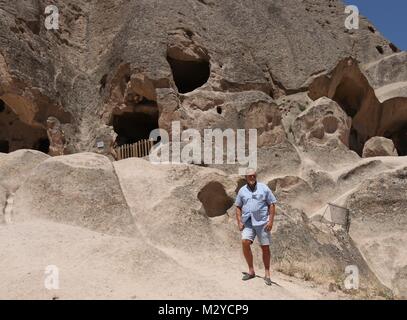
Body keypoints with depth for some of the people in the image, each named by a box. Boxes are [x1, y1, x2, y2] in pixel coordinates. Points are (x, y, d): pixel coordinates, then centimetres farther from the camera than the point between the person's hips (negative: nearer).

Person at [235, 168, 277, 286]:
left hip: (262, 222, -1)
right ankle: (251, 271, 1)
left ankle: (267, 274, 18)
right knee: (245, 242, -16)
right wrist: (239, 222, 1)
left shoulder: (264, 188, 0)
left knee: (265, 247, 3)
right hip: (248, 222, 2)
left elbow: (272, 204, 0)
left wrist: (271, 221, -8)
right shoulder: (242, 190, 7)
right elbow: (238, 207, 12)